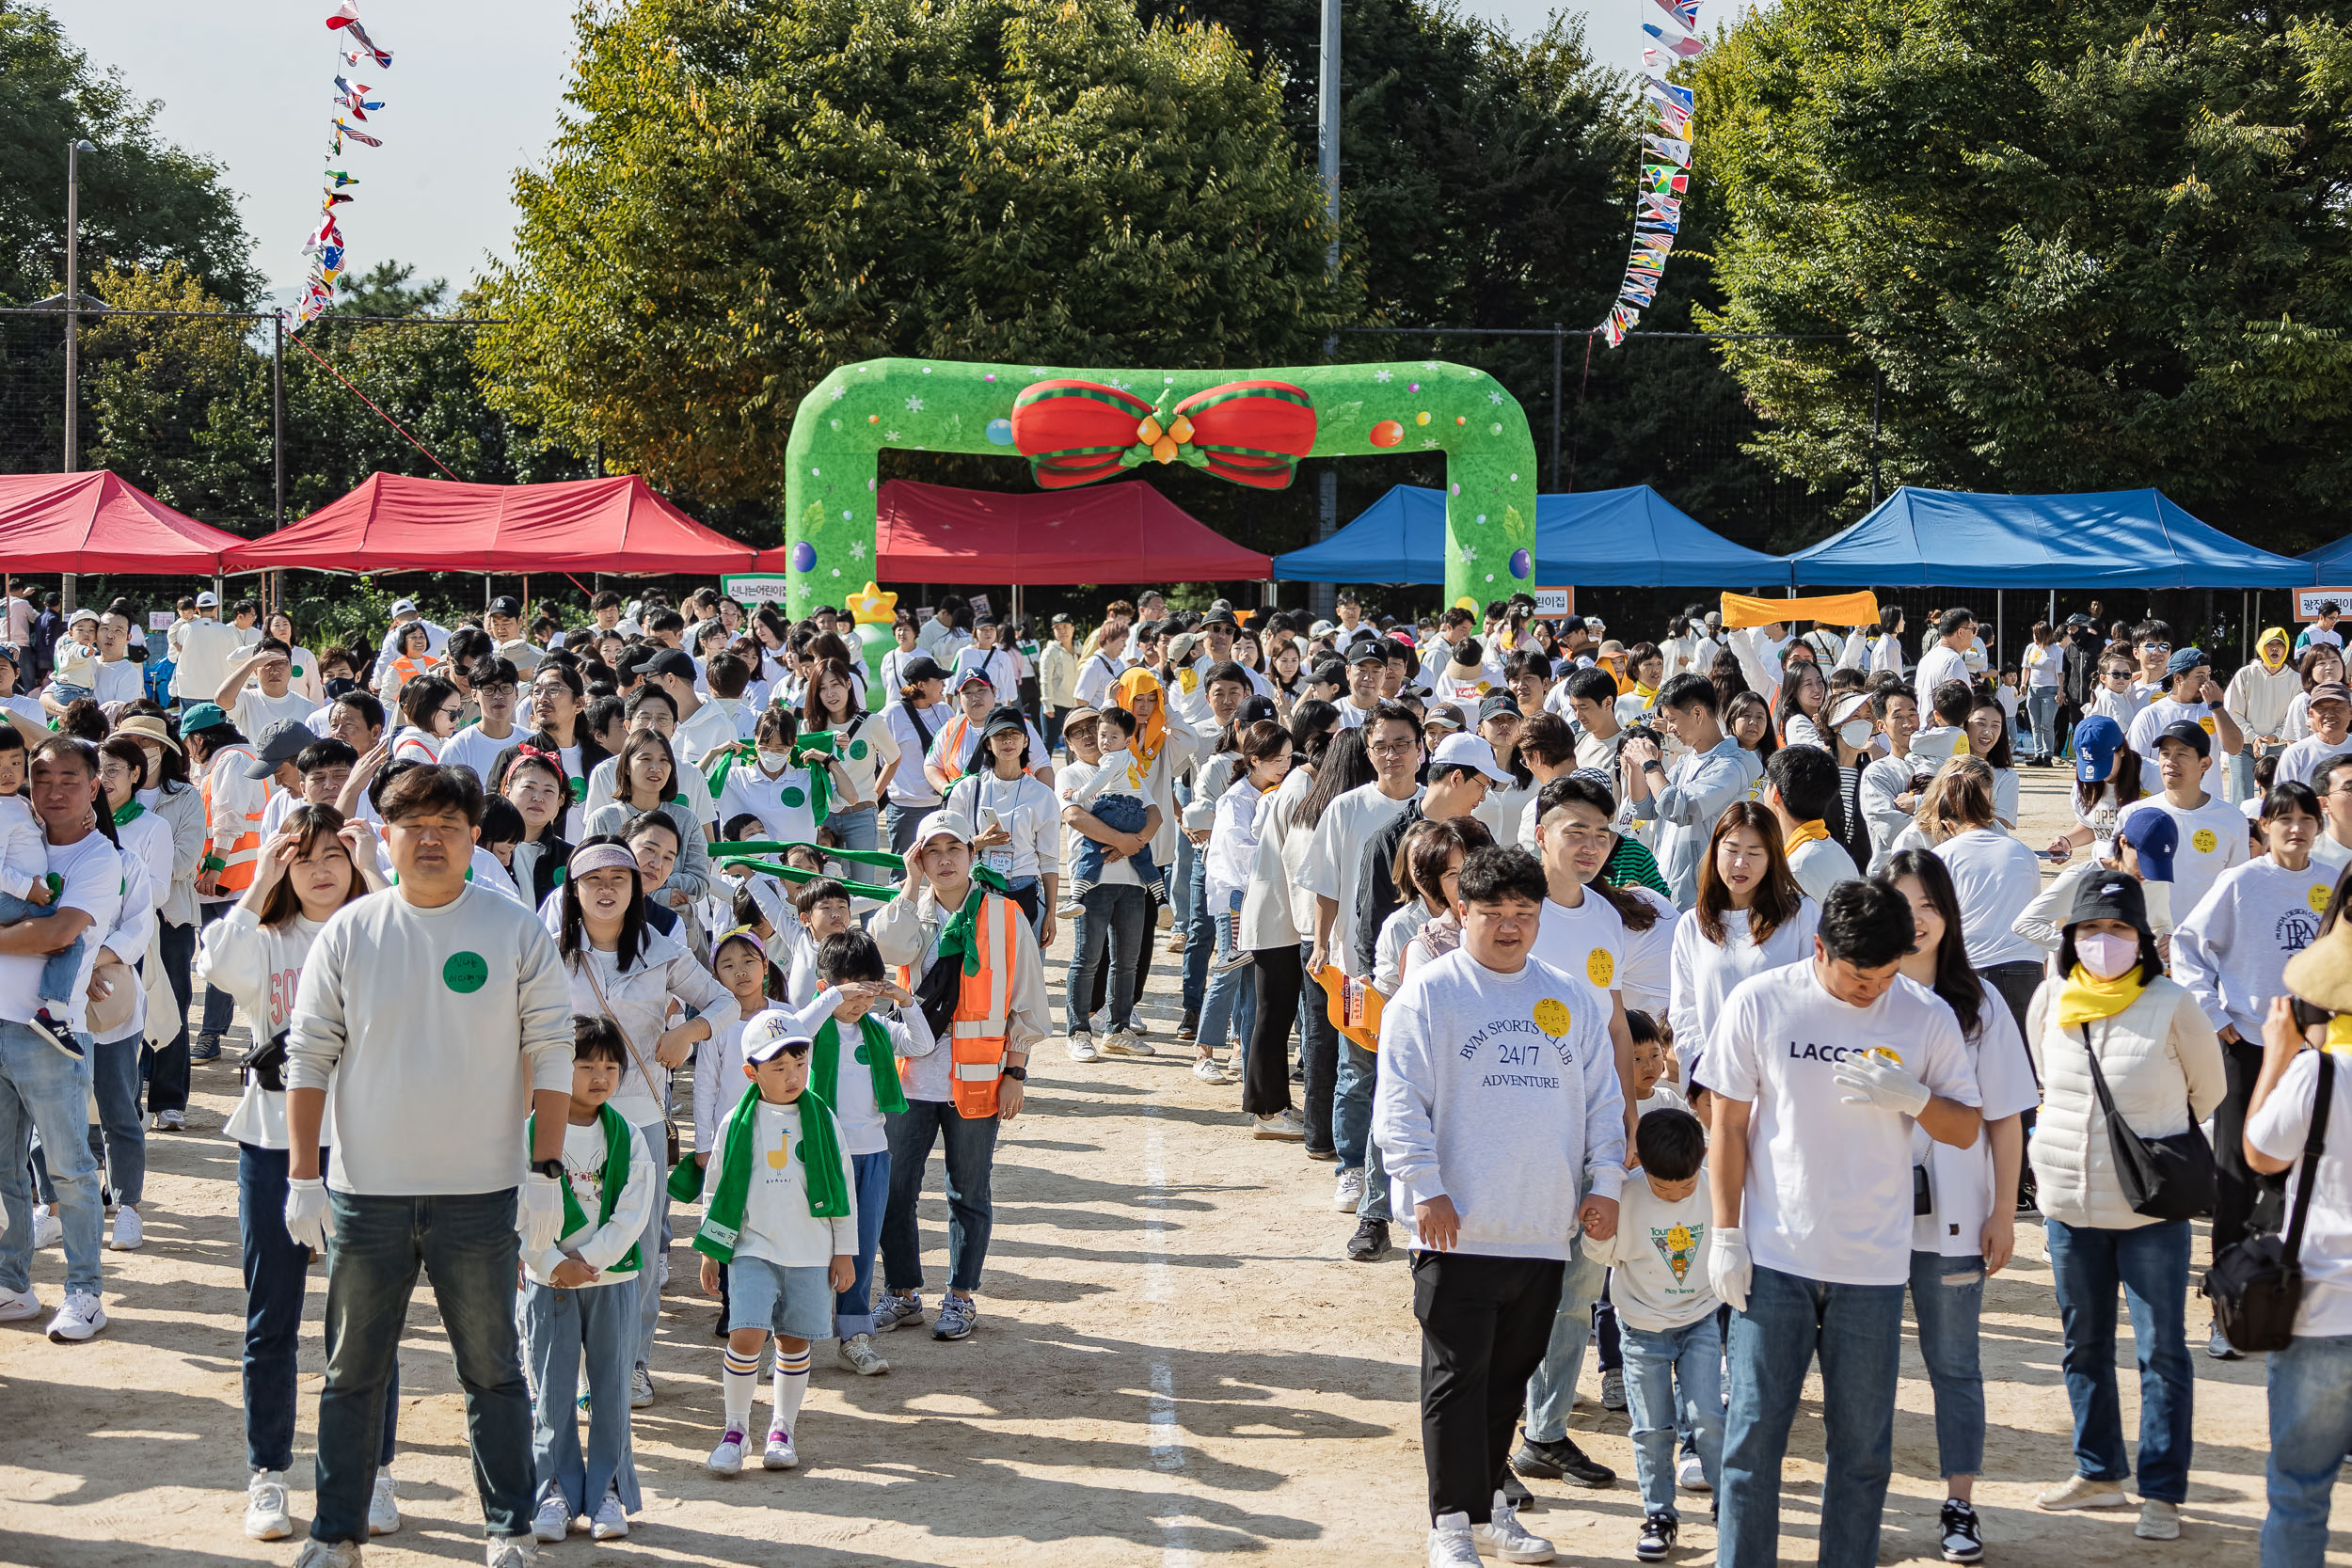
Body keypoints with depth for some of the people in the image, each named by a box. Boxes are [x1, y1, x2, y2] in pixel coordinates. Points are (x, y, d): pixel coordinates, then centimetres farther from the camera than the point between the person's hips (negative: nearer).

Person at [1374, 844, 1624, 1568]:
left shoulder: (1570, 998, 13)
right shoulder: (1429, 993, -2)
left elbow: (1603, 1097, 17)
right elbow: (1401, 1100, -7)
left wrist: (1604, 1183, 8)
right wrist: (1425, 1188, -14)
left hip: (1544, 1230, 5)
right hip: (1460, 1230, -5)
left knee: (1510, 1373, 14)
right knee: (1458, 1374, -3)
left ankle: (1488, 1502, 26)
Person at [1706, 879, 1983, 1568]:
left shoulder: (1927, 1015, 1)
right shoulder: (1759, 1004, -3)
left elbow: (1967, 1128, 6)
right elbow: (1728, 1123, 2)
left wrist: (1911, 1098, -15)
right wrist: (1726, 1236, -1)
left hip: (1874, 1264, 1)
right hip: (1772, 1258, -1)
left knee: (1864, 1444, 6)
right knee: (1754, 1431, -1)